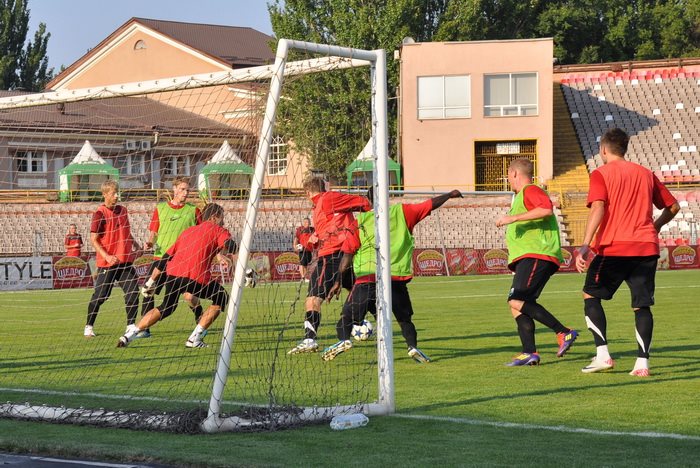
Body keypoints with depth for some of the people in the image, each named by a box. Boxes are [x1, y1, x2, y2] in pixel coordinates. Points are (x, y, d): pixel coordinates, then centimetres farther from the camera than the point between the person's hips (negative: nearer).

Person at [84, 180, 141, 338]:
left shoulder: (122, 210, 11)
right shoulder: (100, 214, -9)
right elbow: (93, 239, -11)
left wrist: (135, 244, 6)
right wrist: (107, 257, -21)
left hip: (125, 260, 5)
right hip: (107, 263, -5)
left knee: (133, 291, -4)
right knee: (100, 295, -2)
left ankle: (131, 325, 6)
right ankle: (89, 326, 12)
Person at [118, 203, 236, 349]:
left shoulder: (187, 231, 29)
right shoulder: (218, 230, 12)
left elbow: (166, 257, 26)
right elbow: (230, 246, -13)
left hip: (173, 273, 6)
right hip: (196, 277, -6)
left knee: (166, 308, 27)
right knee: (221, 299, 18)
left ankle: (130, 334, 14)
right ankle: (195, 338, 9)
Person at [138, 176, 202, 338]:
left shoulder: (193, 211, 6)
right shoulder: (160, 209, 9)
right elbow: (153, 233, 11)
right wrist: (150, 242, -9)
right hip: (160, 258, 2)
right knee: (147, 291, -6)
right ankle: (144, 329, 3)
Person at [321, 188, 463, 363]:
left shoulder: (361, 220, 10)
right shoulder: (401, 212, 11)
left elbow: (348, 254, 6)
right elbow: (430, 204, 16)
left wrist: (338, 281, 9)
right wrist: (450, 195, 33)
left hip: (367, 277, -1)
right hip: (396, 278, 1)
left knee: (347, 315, 7)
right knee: (404, 318, 14)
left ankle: (343, 339, -20)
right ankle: (413, 345, -8)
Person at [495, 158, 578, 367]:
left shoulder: (531, 191, -4)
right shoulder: (522, 196, 29)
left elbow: (547, 208, -24)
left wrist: (514, 218, -23)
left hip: (537, 256, -11)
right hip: (527, 258, 11)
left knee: (517, 301, -21)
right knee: (517, 304, 3)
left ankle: (564, 333, -21)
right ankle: (529, 353, -4)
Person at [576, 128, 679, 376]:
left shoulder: (601, 174, 1)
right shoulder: (645, 173, 15)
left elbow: (598, 208, -14)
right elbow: (673, 207, 18)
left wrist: (585, 245, -20)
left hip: (614, 247, -4)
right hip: (646, 247, 4)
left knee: (591, 295, 12)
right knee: (642, 306, 7)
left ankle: (602, 355, 2)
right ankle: (642, 363, -3)